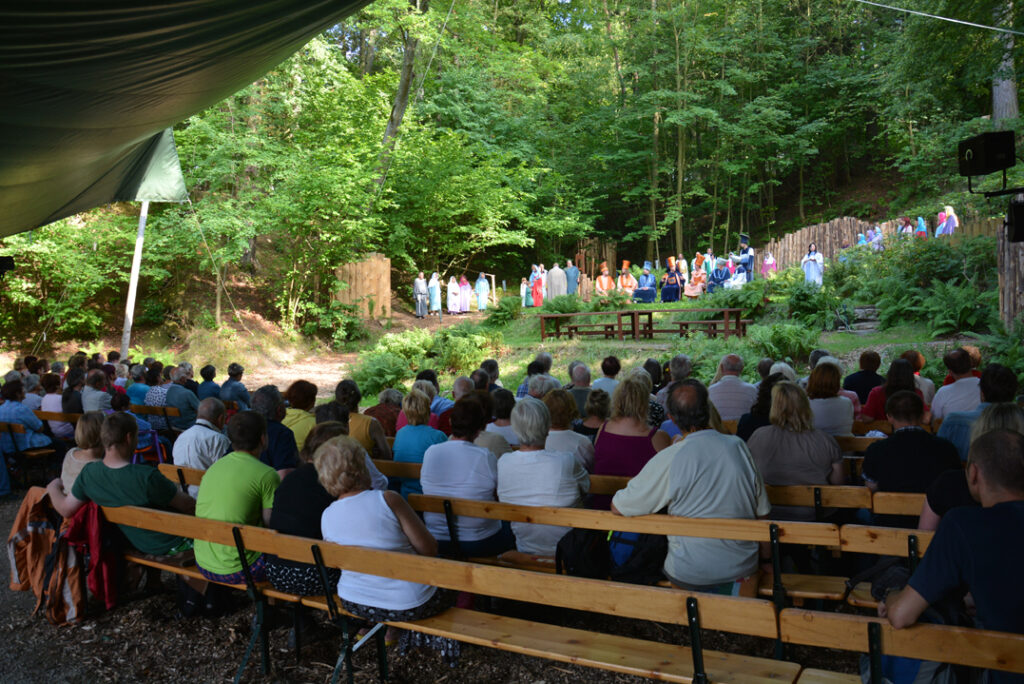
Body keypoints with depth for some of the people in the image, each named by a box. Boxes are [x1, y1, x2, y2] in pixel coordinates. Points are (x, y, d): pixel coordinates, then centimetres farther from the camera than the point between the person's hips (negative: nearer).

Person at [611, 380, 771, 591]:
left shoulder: (668, 460, -17)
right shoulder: (739, 446, -5)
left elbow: (617, 508, -9)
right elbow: (762, 511, 5)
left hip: (689, 576, -6)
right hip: (743, 568, 6)